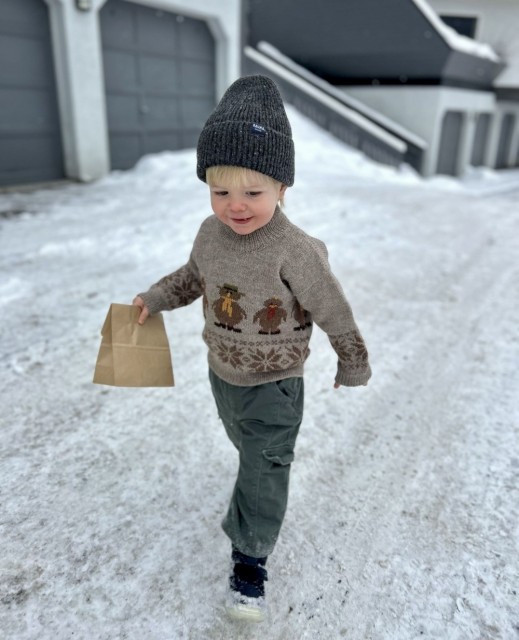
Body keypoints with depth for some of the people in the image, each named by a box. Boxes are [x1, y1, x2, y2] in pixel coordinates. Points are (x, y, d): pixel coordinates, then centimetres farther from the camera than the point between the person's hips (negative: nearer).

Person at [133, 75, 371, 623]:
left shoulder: (296, 253, -30)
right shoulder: (210, 232, -11)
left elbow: (335, 315, -18)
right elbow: (193, 276, 12)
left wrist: (353, 367, -6)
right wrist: (153, 299, 6)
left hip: (273, 383, -6)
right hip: (222, 372, 7)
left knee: (265, 466, 6)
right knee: (245, 444, 30)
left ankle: (250, 557, 26)